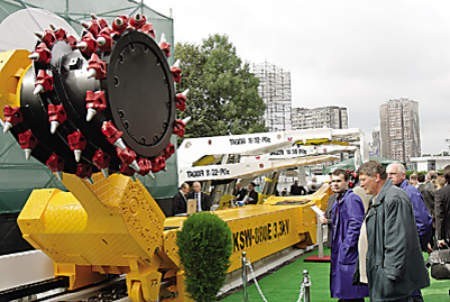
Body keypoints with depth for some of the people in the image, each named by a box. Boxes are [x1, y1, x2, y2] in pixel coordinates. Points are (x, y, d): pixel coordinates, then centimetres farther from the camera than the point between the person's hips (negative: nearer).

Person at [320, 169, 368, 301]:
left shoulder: (351, 199, -14)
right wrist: (328, 222, 7)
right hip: (340, 253, 10)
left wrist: (346, 247, -22)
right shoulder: (338, 201, 16)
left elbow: (355, 224, -22)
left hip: (350, 255, -10)